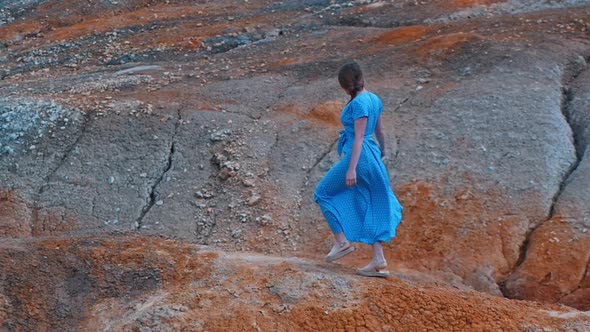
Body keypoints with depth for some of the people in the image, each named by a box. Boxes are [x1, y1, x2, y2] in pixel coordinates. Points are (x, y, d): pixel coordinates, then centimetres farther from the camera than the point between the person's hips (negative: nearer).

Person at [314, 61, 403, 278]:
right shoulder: (374, 99, 10)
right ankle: (379, 262, 8)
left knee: (323, 193, 9)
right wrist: (382, 150, 36)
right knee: (369, 209, 11)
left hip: (358, 156, -9)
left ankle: (341, 241, 5)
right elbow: (379, 130, 19)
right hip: (372, 156, 9)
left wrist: (351, 168, -22)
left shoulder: (358, 103, -16)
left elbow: (359, 137, -20)